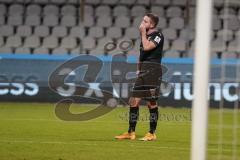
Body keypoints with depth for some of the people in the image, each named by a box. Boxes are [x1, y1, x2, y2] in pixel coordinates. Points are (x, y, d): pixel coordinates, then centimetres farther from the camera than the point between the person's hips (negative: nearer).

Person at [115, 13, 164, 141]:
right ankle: (131, 133, 9)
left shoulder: (158, 35, -8)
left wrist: (143, 33, -11)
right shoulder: (145, 35, 17)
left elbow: (147, 47, -24)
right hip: (142, 72, 8)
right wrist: (139, 68, 16)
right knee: (134, 101, 4)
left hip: (153, 72, -8)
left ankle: (152, 133, 5)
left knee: (151, 103, -4)